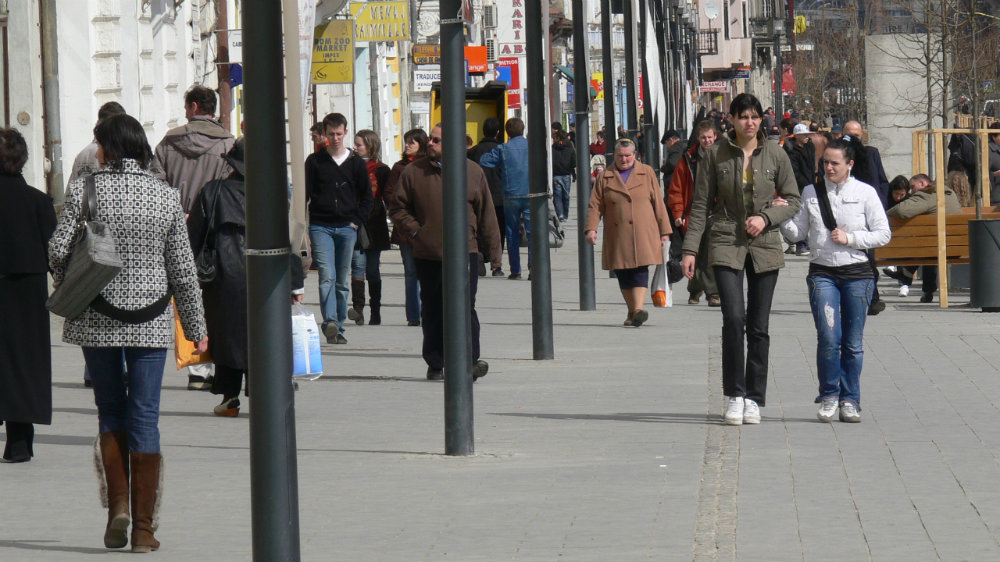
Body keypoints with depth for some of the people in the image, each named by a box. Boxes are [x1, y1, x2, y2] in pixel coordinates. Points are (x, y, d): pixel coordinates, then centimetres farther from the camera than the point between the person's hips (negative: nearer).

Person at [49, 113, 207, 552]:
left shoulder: (85, 190, -6)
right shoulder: (166, 196, 0)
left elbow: (58, 250, -9)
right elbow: (182, 267, 3)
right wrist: (196, 326, 11)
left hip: (97, 318, -1)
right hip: (151, 320, 1)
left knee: (110, 412, 16)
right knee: (145, 418, 3)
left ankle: (118, 504, 2)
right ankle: (143, 527, 1)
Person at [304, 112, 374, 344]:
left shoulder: (356, 162, 9)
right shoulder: (314, 161, 6)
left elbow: (367, 197, 14)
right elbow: (304, 194, 4)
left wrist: (357, 221, 2)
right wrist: (305, 226, -7)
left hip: (347, 229, 2)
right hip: (321, 227, -2)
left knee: (342, 281, 6)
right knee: (327, 276, -17)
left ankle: (338, 327, 14)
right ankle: (330, 323, -30)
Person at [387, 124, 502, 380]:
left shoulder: (472, 171, 5)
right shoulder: (413, 173, 5)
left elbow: (486, 213, 9)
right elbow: (398, 208, 9)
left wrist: (492, 249, 8)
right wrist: (414, 231, -6)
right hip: (428, 254, 1)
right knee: (432, 311, 6)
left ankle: (470, 359, -2)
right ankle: (435, 364, 15)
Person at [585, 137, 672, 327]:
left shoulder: (647, 173, 9)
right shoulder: (605, 177, 10)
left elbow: (658, 203, 9)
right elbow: (595, 205, 8)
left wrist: (664, 231, 6)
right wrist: (591, 228, -7)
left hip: (642, 234, -2)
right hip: (617, 237, 2)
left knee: (640, 270, -15)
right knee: (623, 274, 5)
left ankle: (638, 310, -26)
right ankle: (631, 311, 17)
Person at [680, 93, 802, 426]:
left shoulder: (774, 154, 3)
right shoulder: (716, 155, 1)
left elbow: (793, 201, 8)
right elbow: (701, 205, 4)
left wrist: (766, 218, -10)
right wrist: (690, 249, -2)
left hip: (765, 245, 1)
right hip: (727, 244, -1)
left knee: (758, 326, 3)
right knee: (734, 318, -16)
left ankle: (754, 399, 13)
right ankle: (734, 395, -5)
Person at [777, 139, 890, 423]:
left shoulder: (865, 193, 2)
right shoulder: (811, 192, 8)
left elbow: (883, 234, 2)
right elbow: (797, 233, 9)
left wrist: (850, 238, -10)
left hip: (857, 273, 0)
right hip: (822, 272, 0)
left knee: (853, 342, 3)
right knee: (828, 336, -13)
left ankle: (850, 400, 14)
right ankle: (829, 395, 3)